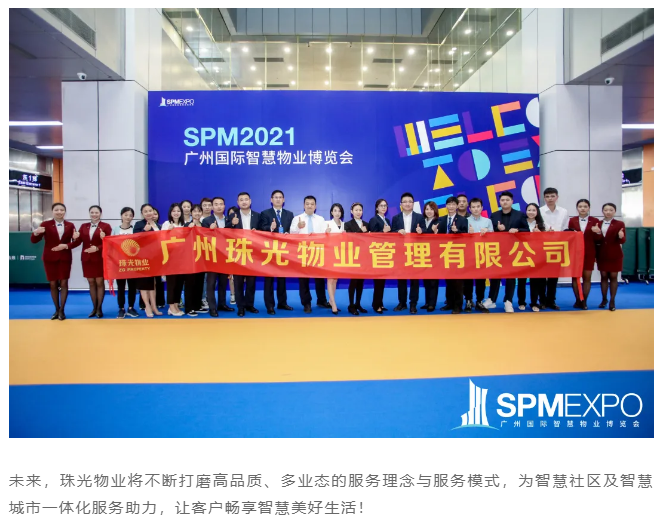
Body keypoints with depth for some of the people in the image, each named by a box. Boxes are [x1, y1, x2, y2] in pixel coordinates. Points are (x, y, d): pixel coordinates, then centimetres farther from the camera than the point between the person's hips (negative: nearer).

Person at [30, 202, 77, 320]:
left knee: (64, 283, 0)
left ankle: (62, 310, 7)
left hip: (65, 258, 0)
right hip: (50, 258, 0)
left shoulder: (70, 225, 5)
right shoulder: (45, 224, 1)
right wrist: (36, 233, -24)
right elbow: (34, 241, -3)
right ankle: (57, 310, 16)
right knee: (53, 284, 6)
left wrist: (66, 246, -19)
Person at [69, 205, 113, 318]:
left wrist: (97, 248, -23)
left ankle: (99, 308, 10)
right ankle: (94, 308, 17)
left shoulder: (106, 226, -1)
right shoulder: (83, 226, 11)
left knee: (99, 282, 1)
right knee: (91, 283, 9)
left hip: (100, 259, -4)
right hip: (86, 258, 4)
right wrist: (66, 246, -16)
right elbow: (78, 241, 1)